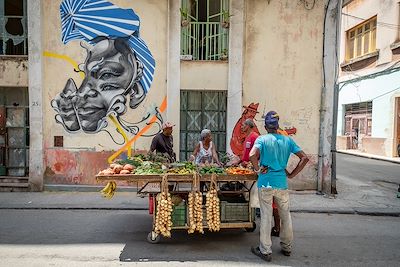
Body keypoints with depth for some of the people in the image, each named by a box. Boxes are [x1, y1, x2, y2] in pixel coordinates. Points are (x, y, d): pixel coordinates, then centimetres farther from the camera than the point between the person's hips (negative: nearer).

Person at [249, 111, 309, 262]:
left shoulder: (262, 139, -7)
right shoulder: (287, 140, 3)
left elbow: (252, 155, -25)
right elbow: (304, 158, 1)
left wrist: (258, 169, -9)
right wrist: (291, 175, 4)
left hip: (265, 183, -3)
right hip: (282, 183, 3)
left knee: (266, 216, 6)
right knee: (285, 216, 18)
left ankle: (265, 251, 16)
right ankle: (286, 247, 33)